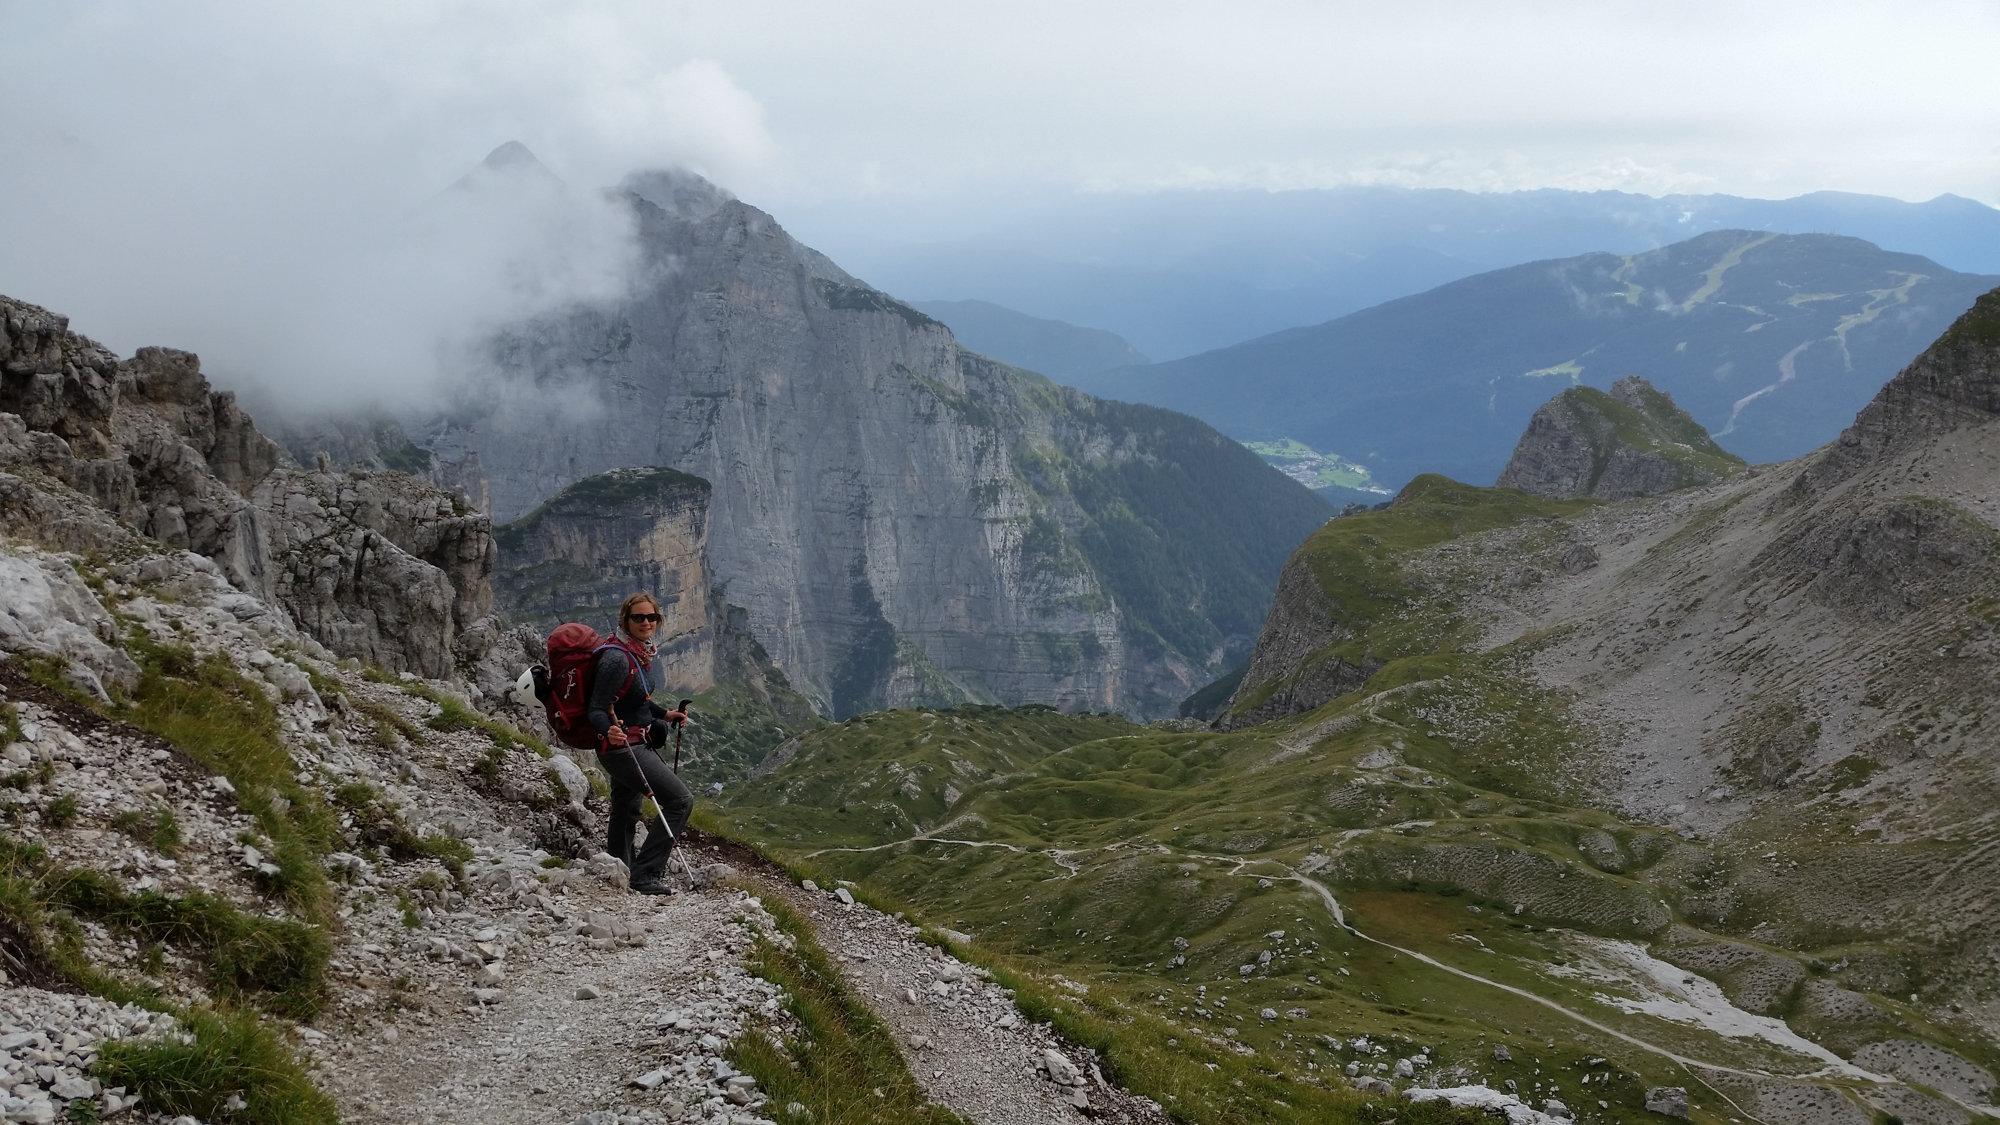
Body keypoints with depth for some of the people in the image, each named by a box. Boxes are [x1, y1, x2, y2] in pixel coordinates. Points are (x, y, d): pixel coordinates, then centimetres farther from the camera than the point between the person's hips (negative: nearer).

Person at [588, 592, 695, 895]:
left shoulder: (640, 653, 5)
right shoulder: (617, 658, -23)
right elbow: (597, 710, -23)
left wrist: (664, 714, 14)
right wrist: (609, 730, -43)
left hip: (637, 744, 10)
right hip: (622, 746, -10)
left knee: (626, 813, 23)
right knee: (681, 801, -14)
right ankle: (645, 873, -10)